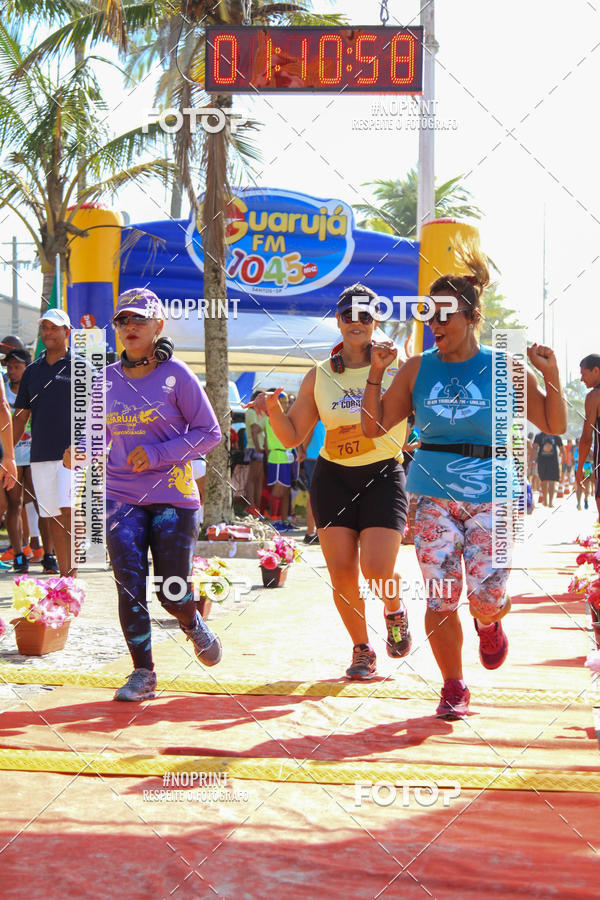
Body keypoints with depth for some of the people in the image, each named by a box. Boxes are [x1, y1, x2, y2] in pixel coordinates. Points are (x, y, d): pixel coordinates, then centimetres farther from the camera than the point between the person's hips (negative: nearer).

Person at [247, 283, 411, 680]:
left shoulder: (396, 368, 1)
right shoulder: (319, 377, 7)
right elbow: (293, 436, 9)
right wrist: (273, 409, -9)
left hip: (383, 477, -2)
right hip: (333, 479, 2)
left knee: (376, 569, -16)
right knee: (341, 571, -3)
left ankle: (396, 610, 19)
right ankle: (363, 650, 18)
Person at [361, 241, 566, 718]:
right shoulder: (417, 369, 5)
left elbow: (555, 424, 5)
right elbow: (375, 425, 8)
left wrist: (551, 373, -9)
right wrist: (376, 373, -3)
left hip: (491, 495, -1)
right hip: (436, 495, 2)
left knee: (487, 598, -11)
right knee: (441, 599, -3)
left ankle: (489, 624, 28)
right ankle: (454, 688, 17)